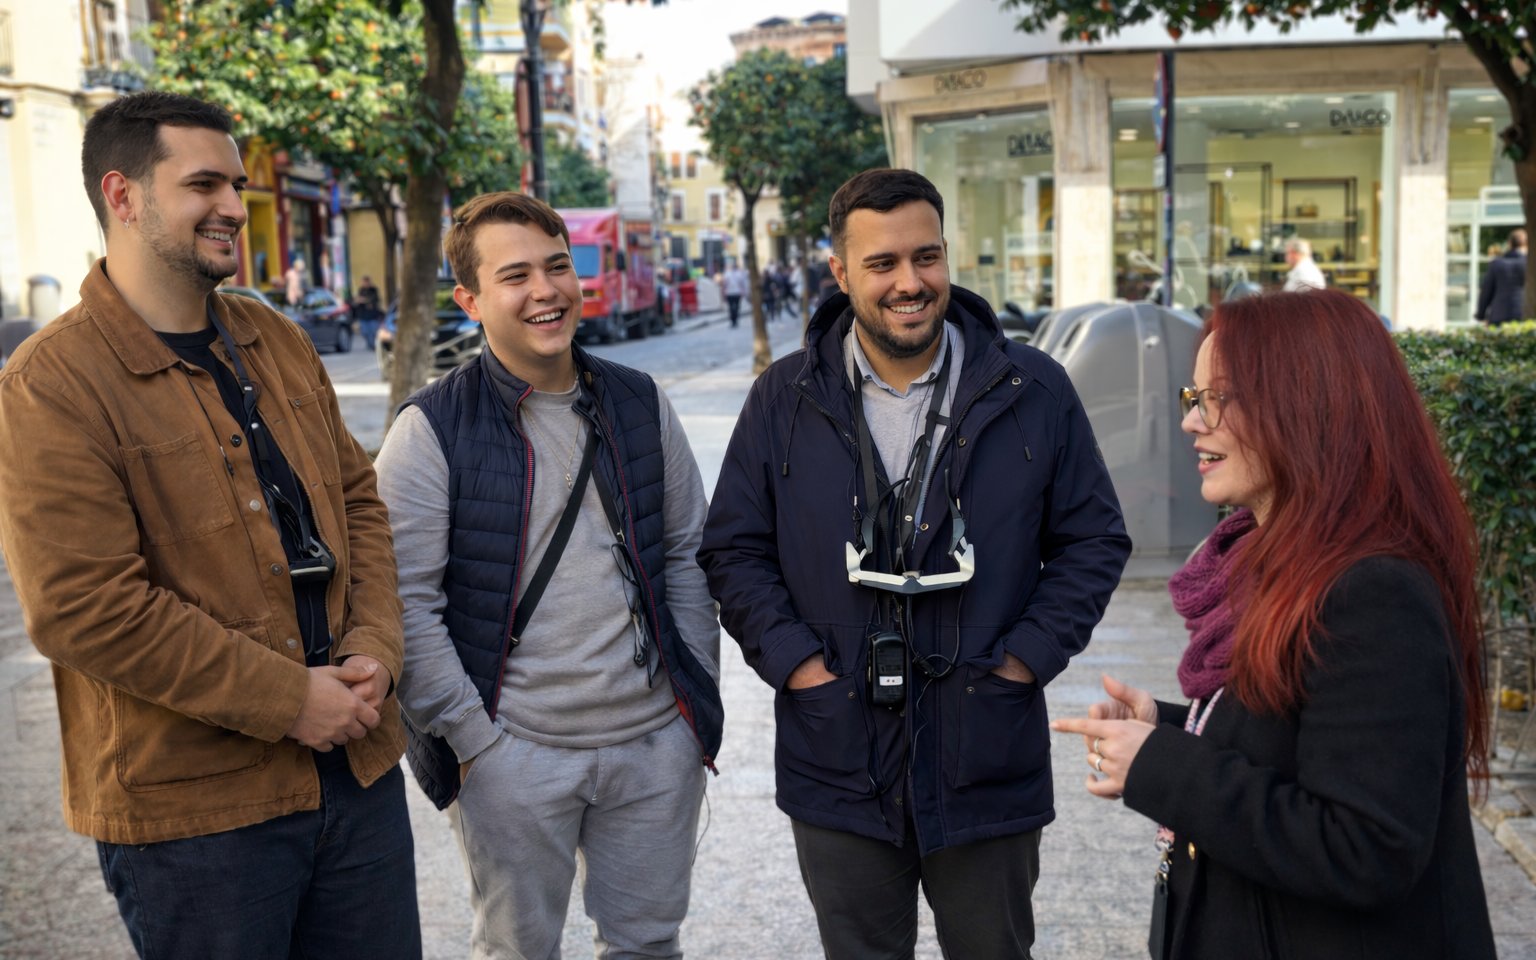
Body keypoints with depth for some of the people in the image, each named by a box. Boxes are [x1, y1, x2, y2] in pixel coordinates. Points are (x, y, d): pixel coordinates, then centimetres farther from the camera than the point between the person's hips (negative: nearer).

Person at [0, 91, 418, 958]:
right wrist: (288, 700, -17)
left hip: (359, 767, 6)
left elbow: (357, 498, 14)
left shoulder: (278, 343, 9)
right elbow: (84, 609, -19)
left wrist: (373, 652, -3)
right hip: (191, 807, -6)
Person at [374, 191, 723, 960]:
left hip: (658, 741, 4)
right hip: (512, 756, -3)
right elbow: (407, 602, -9)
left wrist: (698, 697, 7)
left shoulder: (640, 405, 6)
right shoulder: (432, 430, -8)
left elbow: (687, 554, 11)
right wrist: (471, 738, -12)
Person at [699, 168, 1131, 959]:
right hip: (839, 773, 0)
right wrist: (793, 660, -8)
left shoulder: (1033, 391, -3)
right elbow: (733, 550, 4)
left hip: (989, 768, 0)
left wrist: (1027, 657, -7)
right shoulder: (785, 399, -1)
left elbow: (1094, 539, 3)